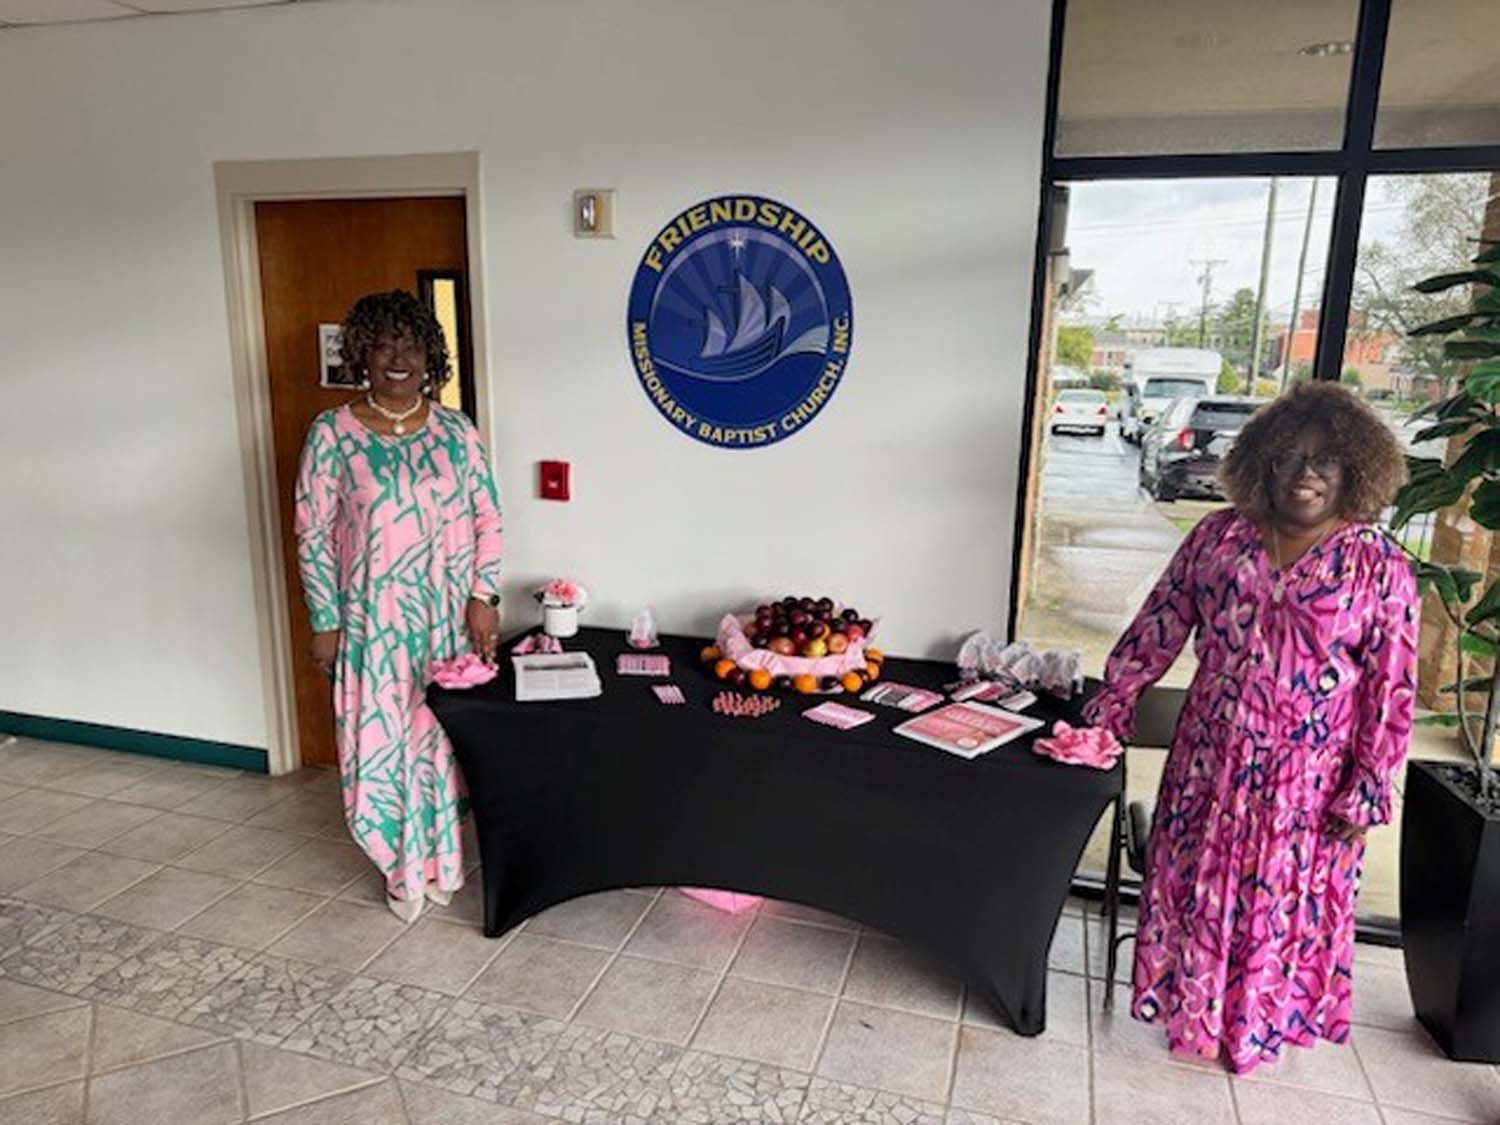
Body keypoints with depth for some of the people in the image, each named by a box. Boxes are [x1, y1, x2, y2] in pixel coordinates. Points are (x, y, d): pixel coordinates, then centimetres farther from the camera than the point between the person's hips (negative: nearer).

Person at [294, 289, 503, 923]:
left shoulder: (455, 432, 0)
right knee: (382, 739, 7)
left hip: (447, 616, 2)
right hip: (372, 620, -2)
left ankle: (443, 858, 32)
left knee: (444, 736, 12)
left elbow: (487, 518, 2)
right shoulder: (332, 434, -6)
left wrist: (484, 596, -6)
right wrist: (324, 622, -5)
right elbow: (314, 535, -4)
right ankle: (403, 868, 28)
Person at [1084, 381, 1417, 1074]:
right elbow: (1160, 624, 3)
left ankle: (1256, 1020, 38)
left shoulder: (1379, 568, -9)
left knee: (1282, 898, 13)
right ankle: (1192, 1004, 39)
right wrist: (1113, 699, 4)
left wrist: (1365, 789, -9)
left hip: (1305, 777, -2)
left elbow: (1391, 689, -7)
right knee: (1197, 881, 15)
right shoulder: (1219, 536, -2)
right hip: (1211, 759, 2)